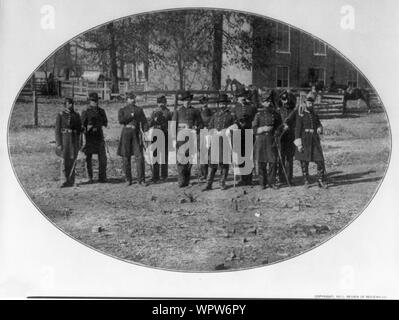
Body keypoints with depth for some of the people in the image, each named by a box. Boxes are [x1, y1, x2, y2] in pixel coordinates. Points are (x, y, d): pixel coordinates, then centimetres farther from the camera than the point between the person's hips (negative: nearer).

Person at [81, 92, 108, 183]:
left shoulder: (101, 111, 10)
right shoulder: (85, 112, 0)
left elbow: (105, 123, 6)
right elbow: (82, 125, -2)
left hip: (99, 136, 2)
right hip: (89, 137, -2)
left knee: (103, 158, -4)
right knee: (89, 158, 2)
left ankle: (102, 177, 5)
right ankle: (90, 178, 10)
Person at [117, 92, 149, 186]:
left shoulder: (139, 110, 14)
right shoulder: (122, 110, 9)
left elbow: (144, 122, 7)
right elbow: (121, 120, -9)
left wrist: (145, 131, -8)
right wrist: (131, 116, -7)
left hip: (136, 133, 1)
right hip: (126, 133, -1)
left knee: (139, 156, -9)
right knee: (126, 157, 2)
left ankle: (141, 179, -5)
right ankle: (128, 179, 13)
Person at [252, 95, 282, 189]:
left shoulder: (275, 114, 8)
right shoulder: (259, 115, 3)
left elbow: (279, 125, 21)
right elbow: (254, 130, 1)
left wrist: (276, 132, 5)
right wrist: (263, 129, -13)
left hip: (271, 140, 1)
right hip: (261, 140, -1)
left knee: (273, 161, -5)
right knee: (261, 163, 2)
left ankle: (271, 182, 7)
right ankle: (263, 183, 12)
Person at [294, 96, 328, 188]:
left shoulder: (315, 115, 15)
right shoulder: (301, 115, -2)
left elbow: (319, 125, 13)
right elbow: (297, 129, -7)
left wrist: (319, 129, -14)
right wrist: (299, 144, -14)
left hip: (315, 140, 4)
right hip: (304, 140, -4)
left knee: (320, 160, -5)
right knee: (304, 162, 3)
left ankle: (321, 181, 2)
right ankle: (306, 181, 15)